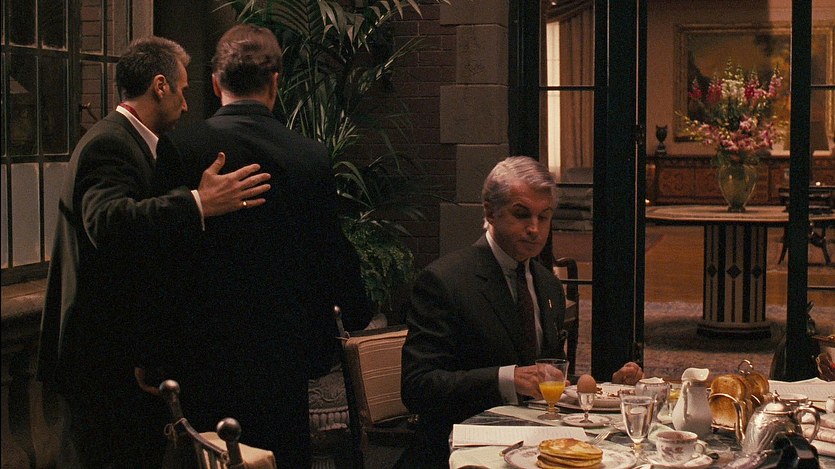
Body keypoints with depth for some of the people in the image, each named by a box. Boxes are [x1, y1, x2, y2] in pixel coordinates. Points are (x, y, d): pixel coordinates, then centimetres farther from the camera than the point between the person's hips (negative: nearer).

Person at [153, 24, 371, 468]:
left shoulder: (178, 147, -9)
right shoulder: (312, 156, -3)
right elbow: (332, 250, 4)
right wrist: (357, 312, 23)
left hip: (205, 350, -2)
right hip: (285, 347, 2)